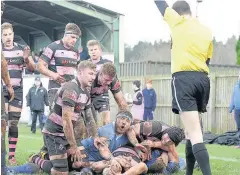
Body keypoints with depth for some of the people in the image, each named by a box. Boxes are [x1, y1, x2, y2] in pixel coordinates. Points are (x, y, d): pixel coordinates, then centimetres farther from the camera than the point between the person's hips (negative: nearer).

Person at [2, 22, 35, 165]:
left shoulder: (21, 49, 6)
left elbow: (33, 68, 6)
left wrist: (27, 59, -15)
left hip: (17, 90, 2)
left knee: (14, 123, 1)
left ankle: (12, 155, 5)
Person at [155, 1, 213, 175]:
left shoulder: (178, 22, 2)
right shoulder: (207, 31, 17)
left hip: (183, 78, -6)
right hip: (203, 79, 6)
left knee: (195, 133, -14)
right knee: (192, 129, 18)